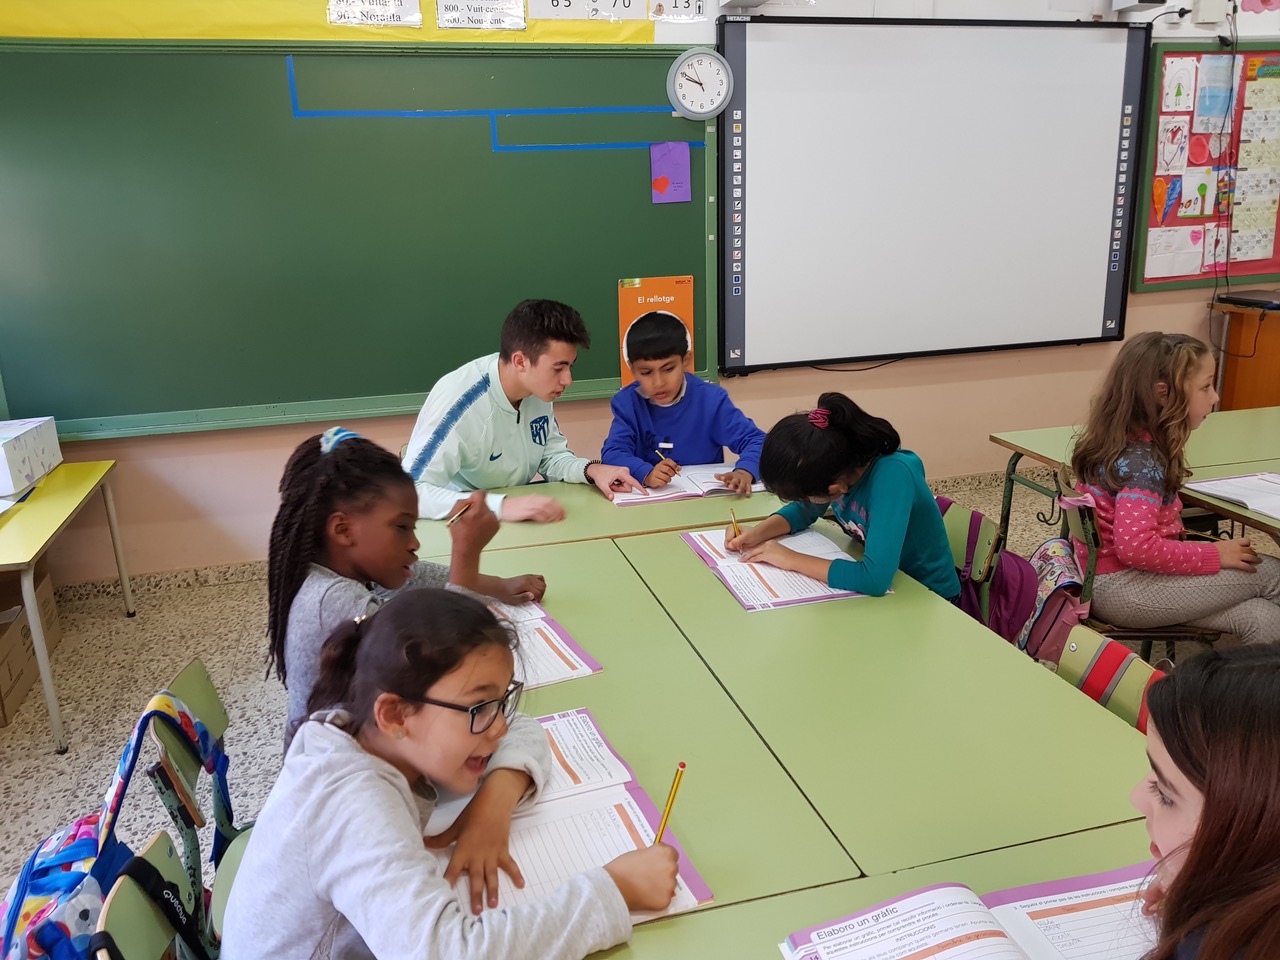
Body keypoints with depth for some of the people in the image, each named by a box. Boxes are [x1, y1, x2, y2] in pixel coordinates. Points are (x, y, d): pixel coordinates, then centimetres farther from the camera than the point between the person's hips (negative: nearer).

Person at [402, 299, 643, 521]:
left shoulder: (538, 389, -7)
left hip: (515, 514, 5)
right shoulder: (457, 399, -27)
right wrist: (501, 505, -42)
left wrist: (591, 470, -13)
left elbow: (553, 456, 8)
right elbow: (411, 492, -32)